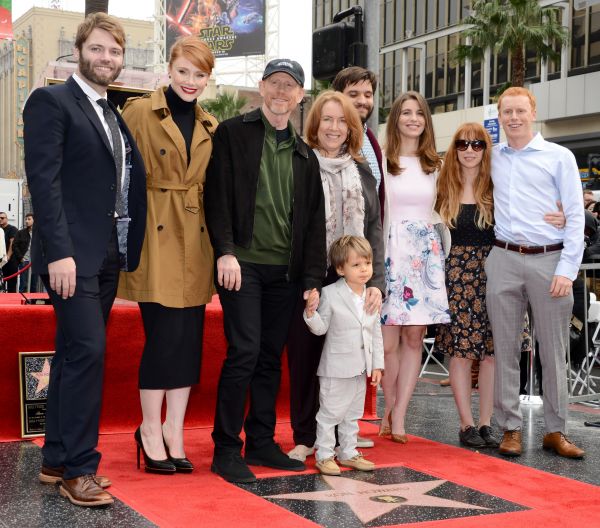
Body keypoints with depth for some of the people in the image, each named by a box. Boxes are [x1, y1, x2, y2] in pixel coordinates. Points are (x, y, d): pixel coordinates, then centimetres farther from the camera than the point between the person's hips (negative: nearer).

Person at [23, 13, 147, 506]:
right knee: (88, 350, -12)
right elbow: (44, 179, -13)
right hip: (72, 252, -7)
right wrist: (59, 251, -20)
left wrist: (127, 249, 8)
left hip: (108, 255, 8)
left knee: (74, 354, 11)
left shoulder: (116, 115, 18)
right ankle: (78, 468, -3)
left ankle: (56, 460, 19)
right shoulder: (51, 101, -4)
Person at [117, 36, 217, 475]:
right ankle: (150, 429, 11)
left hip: (196, 240, 5)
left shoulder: (210, 127, 13)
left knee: (190, 338, 4)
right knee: (165, 335, -6)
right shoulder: (140, 112, -2)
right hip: (156, 236, -5)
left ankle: (174, 431, 15)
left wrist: (219, 244, 9)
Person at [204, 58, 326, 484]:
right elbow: (217, 196, -6)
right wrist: (225, 251, -16)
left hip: (285, 270, 5)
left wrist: (313, 277, 7)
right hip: (243, 263, -5)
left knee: (271, 357, 8)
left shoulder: (304, 155, 16)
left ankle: (261, 442, 18)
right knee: (245, 351, -11)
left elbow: (314, 220, 14)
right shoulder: (232, 134, 3)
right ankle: (226, 449, -2)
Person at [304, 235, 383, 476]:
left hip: (361, 368, 6)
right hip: (336, 368, -6)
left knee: (353, 414, 17)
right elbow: (321, 328, -7)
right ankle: (324, 456, 12)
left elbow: (376, 334, 8)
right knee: (330, 413, 1)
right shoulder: (330, 294, -11)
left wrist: (377, 365, 7)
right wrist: (311, 312, -27)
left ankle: (348, 453, 29)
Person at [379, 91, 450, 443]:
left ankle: (398, 416, 5)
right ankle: (391, 407, 14)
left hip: (426, 252, 4)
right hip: (391, 251, -3)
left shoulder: (435, 165, 15)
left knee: (415, 336, 0)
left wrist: (447, 252, 12)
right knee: (389, 339, -6)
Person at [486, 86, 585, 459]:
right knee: (505, 347, 3)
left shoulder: (559, 157, 4)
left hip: (549, 260, -2)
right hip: (504, 260, 3)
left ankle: (556, 431, 10)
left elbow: (575, 216, 1)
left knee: (554, 350, 2)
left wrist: (567, 269, -9)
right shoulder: (492, 158, 13)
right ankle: (511, 428, 10)